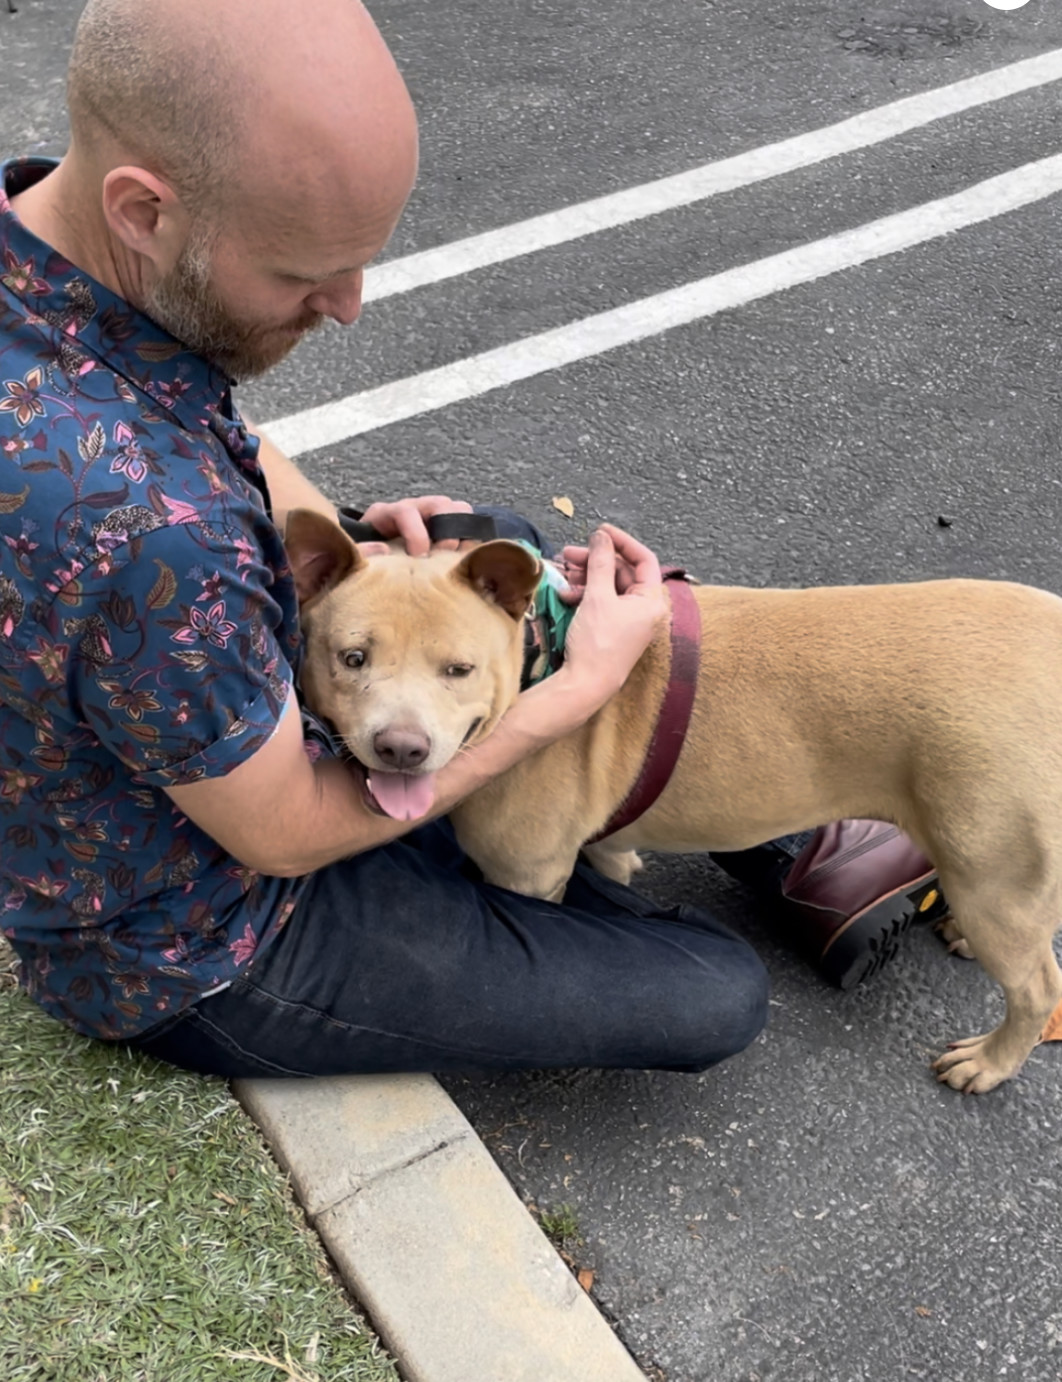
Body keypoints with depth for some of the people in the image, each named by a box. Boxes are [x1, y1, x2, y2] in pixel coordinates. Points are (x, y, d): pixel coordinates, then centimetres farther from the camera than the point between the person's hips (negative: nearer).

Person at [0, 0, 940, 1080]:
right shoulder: (142, 526, -43)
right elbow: (284, 833, -26)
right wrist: (584, 685, -18)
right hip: (195, 953, -8)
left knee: (505, 546, 17)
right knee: (719, 998, -6)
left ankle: (781, 841, 29)